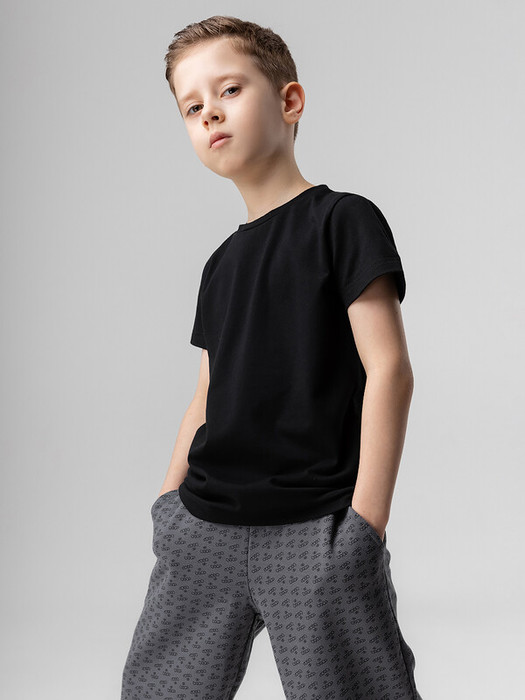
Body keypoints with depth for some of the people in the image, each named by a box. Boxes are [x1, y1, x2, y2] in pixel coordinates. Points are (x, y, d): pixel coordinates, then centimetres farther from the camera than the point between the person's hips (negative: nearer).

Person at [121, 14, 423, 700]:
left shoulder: (343, 220, -4)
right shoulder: (223, 262, 15)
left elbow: (387, 369, -11)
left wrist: (366, 520, -15)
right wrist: (169, 499, 13)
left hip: (316, 527, -6)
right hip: (204, 527, 6)